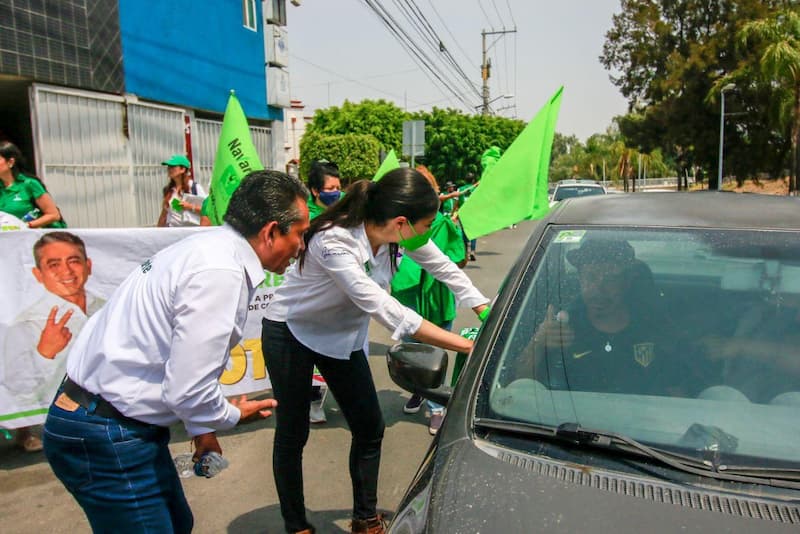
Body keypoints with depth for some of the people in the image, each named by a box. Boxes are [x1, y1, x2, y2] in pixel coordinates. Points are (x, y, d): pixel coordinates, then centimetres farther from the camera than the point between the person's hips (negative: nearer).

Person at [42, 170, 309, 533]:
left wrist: (202, 428, 17)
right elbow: (188, 390, -26)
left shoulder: (209, 246, 5)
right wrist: (233, 416, -4)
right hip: (105, 439, -9)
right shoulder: (220, 272, -26)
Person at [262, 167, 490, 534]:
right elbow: (383, 309, -41)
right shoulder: (333, 242, -37)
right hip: (291, 335, -6)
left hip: (342, 335, 6)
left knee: (369, 428, 6)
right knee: (292, 434, 6)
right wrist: (466, 345, -40)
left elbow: (444, 267, -3)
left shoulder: (398, 233, -17)